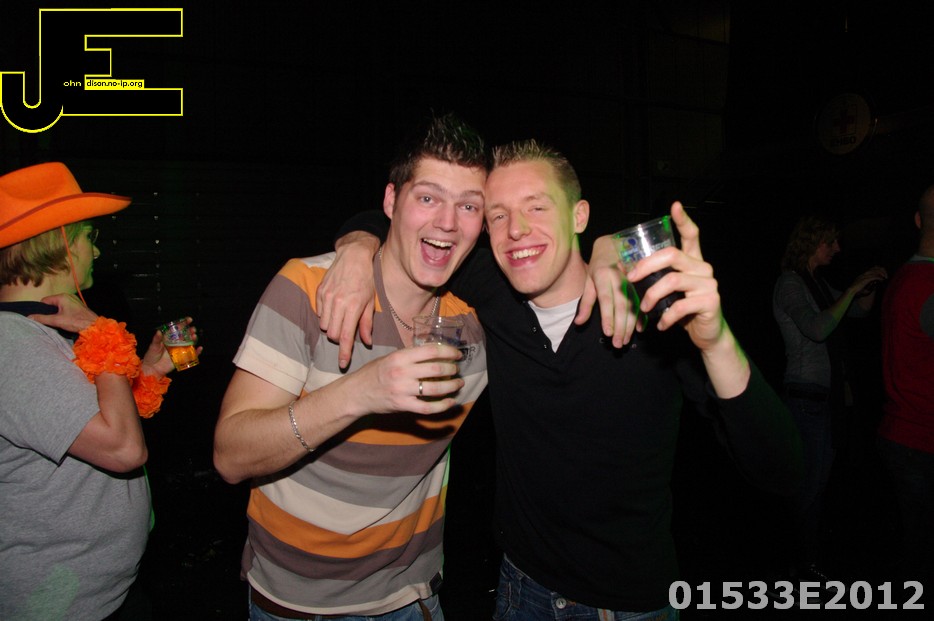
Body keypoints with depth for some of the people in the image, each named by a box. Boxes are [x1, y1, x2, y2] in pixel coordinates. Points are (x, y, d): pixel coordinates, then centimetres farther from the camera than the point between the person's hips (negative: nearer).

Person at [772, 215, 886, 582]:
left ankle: (809, 548, 26)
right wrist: (853, 288, -19)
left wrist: (870, 287, 5)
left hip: (826, 392, 9)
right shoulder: (790, 283, -13)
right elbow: (818, 329, -25)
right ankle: (804, 562, 9)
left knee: (820, 470, 13)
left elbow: (858, 312, 23)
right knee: (813, 477, -4)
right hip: (806, 394, -9)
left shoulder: (817, 283, 15)